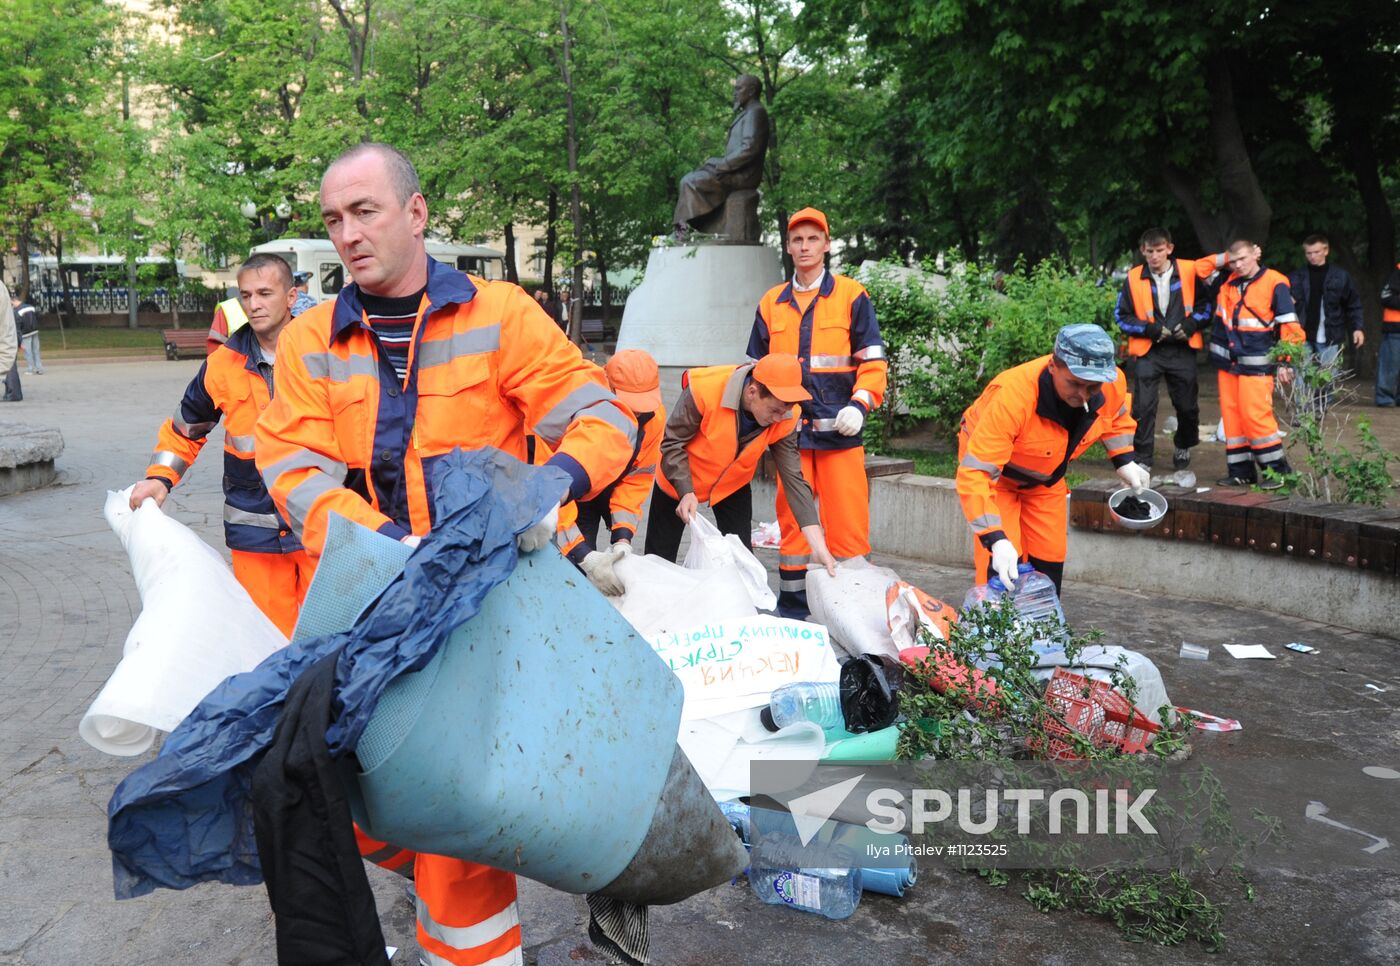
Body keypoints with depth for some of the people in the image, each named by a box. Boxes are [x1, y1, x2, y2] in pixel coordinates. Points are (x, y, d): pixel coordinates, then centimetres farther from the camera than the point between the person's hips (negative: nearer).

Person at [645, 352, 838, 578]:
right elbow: (672, 443, -23)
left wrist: (819, 546, -28)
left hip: (734, 485, 2)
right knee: (659, 558, 7)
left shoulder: (785, 418, -24)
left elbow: (794, 478, -23)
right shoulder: (704, 389, -36)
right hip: (680, 480, -2)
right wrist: (686, 492, -34)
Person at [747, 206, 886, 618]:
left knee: (847, 521, -5)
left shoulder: (851, 295, 5)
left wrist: (860, 404, -12)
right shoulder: (771, 303, 14)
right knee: (791, 521, 5)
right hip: (789, 429, 3)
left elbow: (873, 361, 3)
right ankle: (792, 606, 14)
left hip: (839, 429, -3)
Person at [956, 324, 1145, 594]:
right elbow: (974, 474, -44)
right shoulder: (1012, 395, -43)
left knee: (1050, 561, 9)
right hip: (995, 473, -5)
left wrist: (1124, 462, -6)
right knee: (1002, 567, -15)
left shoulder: (1114, 383, -24)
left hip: (1046, 477, 6)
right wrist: (996, 539, -52)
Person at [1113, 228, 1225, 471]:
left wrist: (1191, 324, -8)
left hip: (1182, 350, 1)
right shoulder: (1134, 279, -3)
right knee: (1143, 406, -6)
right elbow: (1121, 315, 2)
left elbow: (1206, 303, 9)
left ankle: (1183, 447, 35)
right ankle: (1141, 458, 3)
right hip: (1148, 352, -1)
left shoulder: (1188, 271, -1)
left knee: (1187, 405, 10)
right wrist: (1150, 329, -11)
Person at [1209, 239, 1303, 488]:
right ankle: (1240, 471, 13)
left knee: (1256, 415, -11)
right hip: (1227, 362, 6)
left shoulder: (1274, 284, -7)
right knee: (1231, 416, 6)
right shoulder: (1227, 282, 10)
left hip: (1256, 364, -6)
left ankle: (1276, 470, 0)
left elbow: (1290, 327, -8)